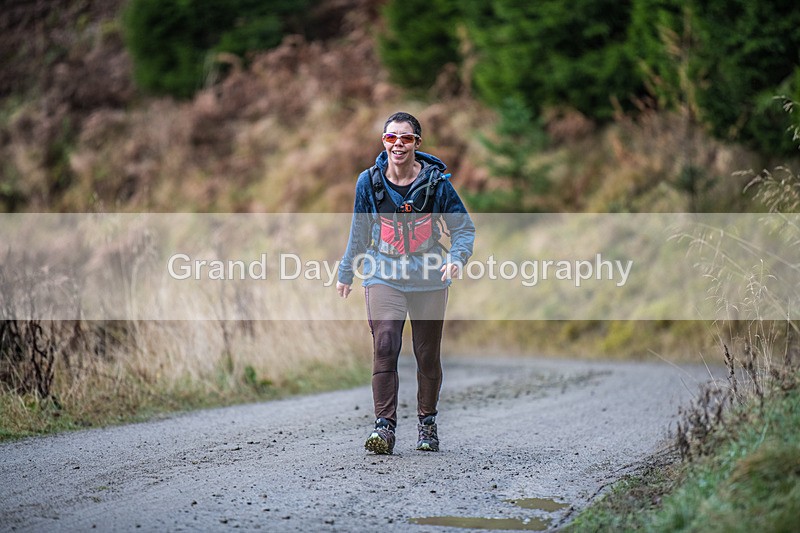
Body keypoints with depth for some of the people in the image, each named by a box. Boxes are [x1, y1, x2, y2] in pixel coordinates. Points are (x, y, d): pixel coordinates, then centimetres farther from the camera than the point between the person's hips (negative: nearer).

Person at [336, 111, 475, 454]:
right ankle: (384, 425, -16)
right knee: (384, 346, -18)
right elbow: (359, 233, 14)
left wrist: (457, 257, -15)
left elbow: (463, 227, 4)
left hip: (429, 278, 0)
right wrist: (346, 273, 21)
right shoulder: (369, 182, 0)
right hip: (384, 275, 0)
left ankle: (427, 423, 26)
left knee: (428, 354, 7)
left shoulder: (436, 182, -5)